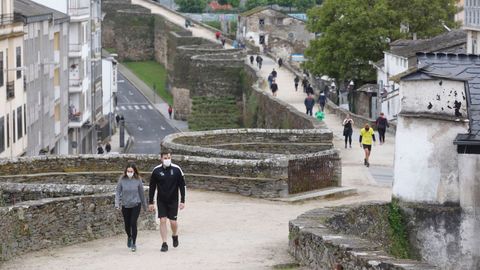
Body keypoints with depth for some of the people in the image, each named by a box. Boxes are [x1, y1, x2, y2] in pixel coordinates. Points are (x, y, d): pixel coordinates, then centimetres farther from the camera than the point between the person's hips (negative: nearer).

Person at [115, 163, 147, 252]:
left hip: (136, 205, -2)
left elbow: (141, 193, 4)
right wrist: (117, 204, -18)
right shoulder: (122, 180, -7)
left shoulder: (138, 180, -6)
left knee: (133, 223, -12)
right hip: (125, 205, 2)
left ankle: (134, 243, 0)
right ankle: (129, 237, 43)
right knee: (127, 225, 11)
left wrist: (144, 206, 12)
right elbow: (118, 192, -4)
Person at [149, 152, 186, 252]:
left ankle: (175, 235, 31)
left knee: (173, 221, 0)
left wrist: (182, 201, -4)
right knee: (162, 220, -6)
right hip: (161, 201, 1)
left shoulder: (176, 169, -7)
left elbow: (182, 186, 0)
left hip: (173, 201, -1)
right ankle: (164, 243, 1)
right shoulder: (156, 171, -5)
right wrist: (150, 202, 2)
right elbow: (152, 187, 3)